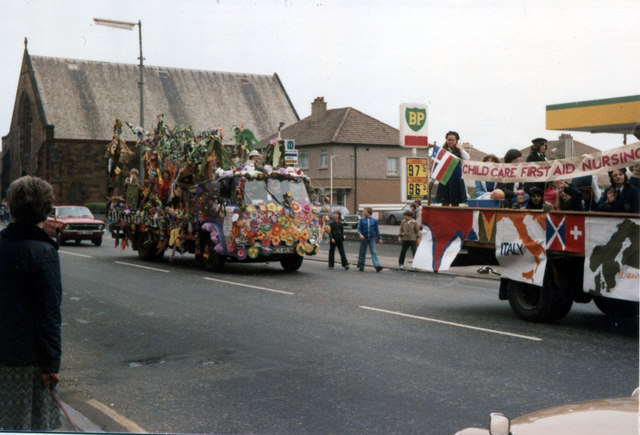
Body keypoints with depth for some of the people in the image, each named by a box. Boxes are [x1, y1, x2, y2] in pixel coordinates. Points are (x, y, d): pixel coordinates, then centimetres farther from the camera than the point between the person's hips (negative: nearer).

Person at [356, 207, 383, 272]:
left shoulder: (374, 220, 4)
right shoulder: (362, 220, 2)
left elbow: (376, 230, 10)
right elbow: (359, 229, 1)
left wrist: (379, 238, 8)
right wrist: (360, 234, -19)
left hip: (372, 238, 0)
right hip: (364, 238, 0)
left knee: (374, 252, -8)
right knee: (362, 252, 7)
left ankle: (377, 266, -14)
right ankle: (361, 266, 18)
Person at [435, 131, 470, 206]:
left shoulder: (459, 151, 5)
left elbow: (467, 159, -12)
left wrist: (461, 149, -9)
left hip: (457, 180, 1)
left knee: (455, 204, 6)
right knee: (445, 204, 1)